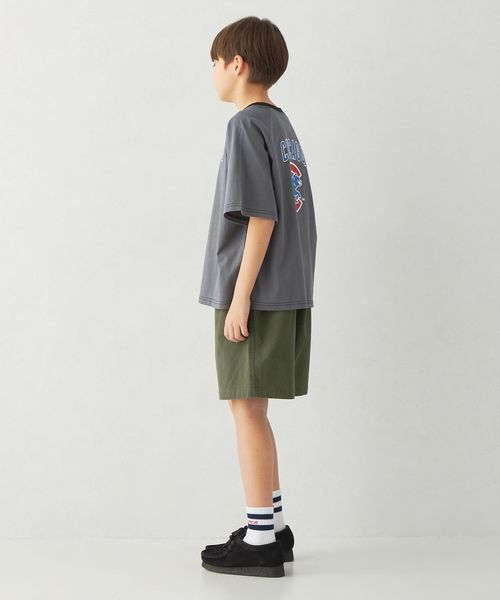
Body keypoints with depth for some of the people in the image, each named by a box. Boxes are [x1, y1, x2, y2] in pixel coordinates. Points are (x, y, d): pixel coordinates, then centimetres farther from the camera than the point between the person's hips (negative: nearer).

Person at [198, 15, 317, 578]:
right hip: (287, 292, 9)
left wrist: (240, 295, -17)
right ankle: (272, 526, 23)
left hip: (254, 294, -9)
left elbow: (261, 215, -18)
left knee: (247, 407, -2)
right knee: (252, 410, 15)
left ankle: (260, 540, 5)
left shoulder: (247, 125, -11)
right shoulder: (283, 124, 16)